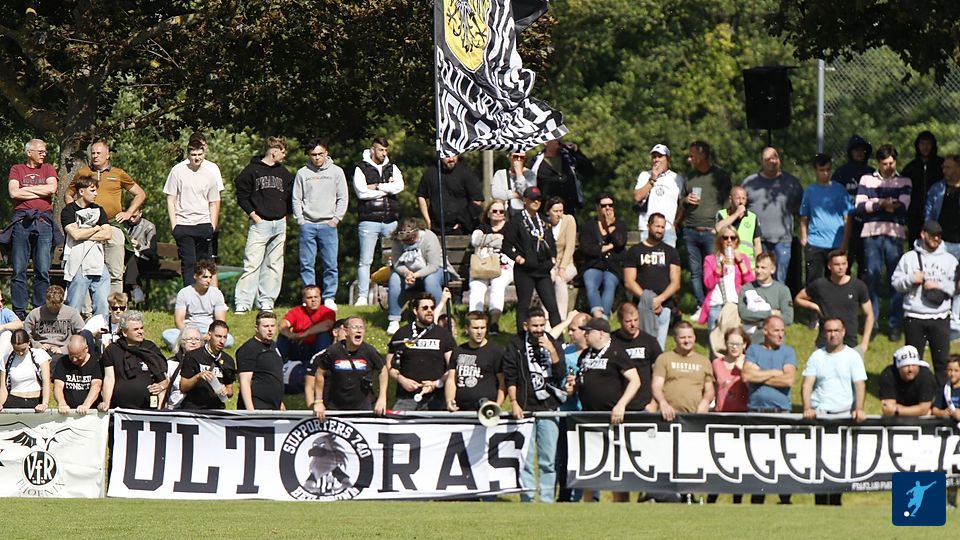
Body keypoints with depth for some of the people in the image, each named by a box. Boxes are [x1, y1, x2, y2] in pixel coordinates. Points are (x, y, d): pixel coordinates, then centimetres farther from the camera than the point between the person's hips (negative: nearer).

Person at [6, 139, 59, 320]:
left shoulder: (48, 169, 17)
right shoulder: (17, 169, 13)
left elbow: (52, 188, -2)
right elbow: (13, 192, -3)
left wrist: (26, 189, 0)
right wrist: (40, 192, -1)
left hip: (43, 221, 1)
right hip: (21, 221, -1)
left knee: (43, 270, -4)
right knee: (19, 269, -3)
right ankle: (19, 310, -1)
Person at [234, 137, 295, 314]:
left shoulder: (284, 173, 15)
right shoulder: (252, 170, -2)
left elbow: (290, 196, 22)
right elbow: (242, 196, -3)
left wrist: (285, 214, 9)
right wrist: (254, 215, -9)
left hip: (279, 224, 6)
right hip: (259, 224, -6)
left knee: (274, 265, 5)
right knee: (252, 264, -11)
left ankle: (267, 301, 10)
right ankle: (242, 303, -13)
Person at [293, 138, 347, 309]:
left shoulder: (336, 172, 7)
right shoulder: (302, 173, 8)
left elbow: (342, 198, 7)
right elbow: (296, 199, 9)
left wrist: (336, 218, -3)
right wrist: (300, 219, -2)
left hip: (328, 224, -1)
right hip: (307, 225, 1)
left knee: (331, 264, -4)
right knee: (307, 264, -1)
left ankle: (329, 298, 3)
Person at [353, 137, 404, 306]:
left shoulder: (392, 168, 15)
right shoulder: (361, 168, 5)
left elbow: (399, 187, -4)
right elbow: (361, 192, -11)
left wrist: (376, 187, -8)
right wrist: (387, 188, -5)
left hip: (391, 220, 3)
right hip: (369, 220, -3)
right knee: (365, 260, -3)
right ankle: (362, 297, -1)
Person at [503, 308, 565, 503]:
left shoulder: (553, 344, 9)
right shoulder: (515, 345, 5)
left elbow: (560, 375, 1)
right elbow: (509, 377, 3)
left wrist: (552, 352, -12)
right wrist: (513, 403, -8)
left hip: (548, 408, 1)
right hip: (524, 408, -1)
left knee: (548, 460, -1)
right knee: (525, 459, -4)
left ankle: (547, 500, 3)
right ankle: (527, 500, 0)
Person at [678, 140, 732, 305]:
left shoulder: (720, 176, 3)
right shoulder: (690, 176, 17)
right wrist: (686, 201, 4)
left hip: (712, 231, -5)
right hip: (690, 231, 5)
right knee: (695, 272, 3)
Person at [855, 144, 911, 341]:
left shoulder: (904, 182, 11)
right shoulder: (867, 180, 12)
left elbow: (903, 206, -5)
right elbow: (860, 207, -1)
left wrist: (874, 204, -12)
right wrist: (882, 204, -12)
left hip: (895, 235, 0)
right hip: (872, 235, 0)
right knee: (872, 279, 3)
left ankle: (895, 325, 4)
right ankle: (871, 323, 9)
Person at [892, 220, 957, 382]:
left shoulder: (949, 260, 6)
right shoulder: (909, 258, 4)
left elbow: (955, 286, 1)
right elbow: (895, 282, 3)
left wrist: (939, 285, -13)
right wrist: (911, 280, -14)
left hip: (940, 319, 1)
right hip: (914, 318, -1)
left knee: (942, 359, 3)